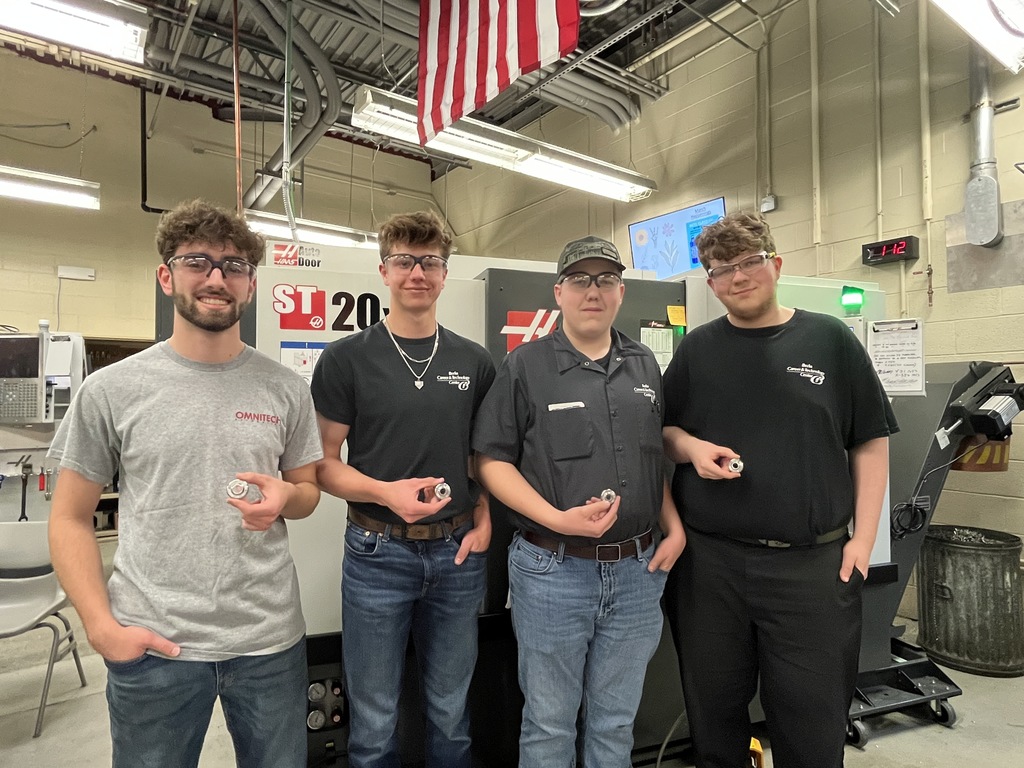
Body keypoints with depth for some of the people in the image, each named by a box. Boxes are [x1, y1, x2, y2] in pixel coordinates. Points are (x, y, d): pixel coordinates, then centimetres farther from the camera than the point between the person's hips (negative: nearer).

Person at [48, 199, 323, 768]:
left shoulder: (285, 389, 0)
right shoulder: (111, 390, -4)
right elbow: (70, 519, 1)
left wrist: (284, 497, -14)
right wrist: (102, 627, -9)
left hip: (270, 638, 2)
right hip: (152, 645, -1)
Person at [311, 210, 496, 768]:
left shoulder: (475, 362, 4)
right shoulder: (346, 359, -4)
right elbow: (323, 463, -4)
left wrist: (484, 521, -3)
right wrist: (386, 493, -19)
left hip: (457, 553, 3)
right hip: (378, 553, -2)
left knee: (450, 711, 19)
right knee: (374, 720, 14)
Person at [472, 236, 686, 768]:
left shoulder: (645, 366, 8)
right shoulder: (525, 365, -6)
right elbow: (493, 460, -8)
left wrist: (675, 528, 4)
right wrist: (559, 519, -18)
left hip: (638, 570, 4)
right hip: (552, 570, -4)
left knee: (616, 723, 20)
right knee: (548, 725, 14)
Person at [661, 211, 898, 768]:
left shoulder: (830, 340, 2)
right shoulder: (696, 349, 6)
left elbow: (870, 444, 4)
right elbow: (663, 432, 12)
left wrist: (863, 537, -2)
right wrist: (692, 447, -10)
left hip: (813, 564, -1)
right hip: (707, 561, 2)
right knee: (714, 716, 16)